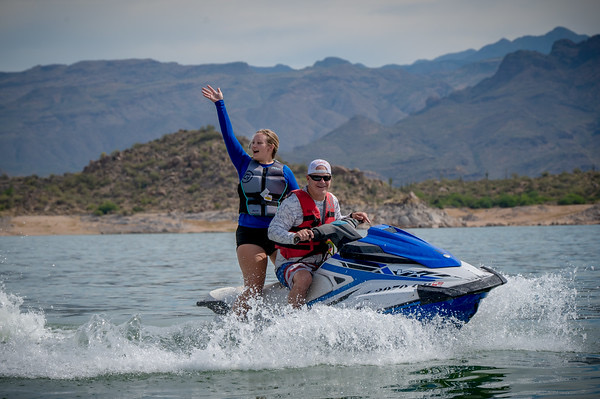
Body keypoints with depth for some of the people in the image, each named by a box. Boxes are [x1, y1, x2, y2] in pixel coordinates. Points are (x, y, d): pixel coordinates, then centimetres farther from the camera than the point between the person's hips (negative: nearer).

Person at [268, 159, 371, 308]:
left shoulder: (332, 201, 9)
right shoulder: (294, 202, -14)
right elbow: (273, 231, -20)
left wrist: (351, 217, 10)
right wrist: (295, 237, -38)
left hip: (321, 262, 7)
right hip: (291, 263, -7)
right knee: (304, 279, -39)